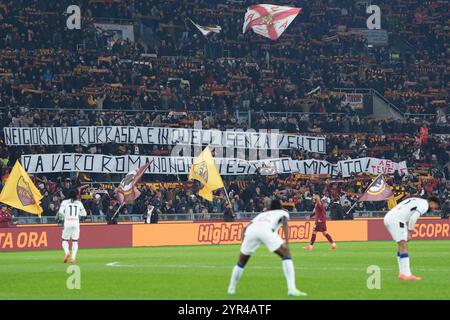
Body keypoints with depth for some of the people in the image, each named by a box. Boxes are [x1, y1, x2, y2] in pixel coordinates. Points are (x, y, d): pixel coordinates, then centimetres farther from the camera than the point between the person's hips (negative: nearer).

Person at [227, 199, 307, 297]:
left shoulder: (262, 214, 45)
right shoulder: (283, 213, 33)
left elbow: (245, 228, 33)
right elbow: (285, 223, 9)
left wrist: (243, 243, 27)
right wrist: (286, 242, -2)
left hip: (251, 230, 4)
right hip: (266, 229, -4)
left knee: (241, 262, 24)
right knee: (286, 255, 4)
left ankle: (231, 289, 31)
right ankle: (292, 289, -8)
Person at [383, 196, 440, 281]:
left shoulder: (417, 201, 26)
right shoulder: (424, 205, -2)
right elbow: (413, 218, -15)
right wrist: (410, 233, -6)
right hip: (396, 220, -9)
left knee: (402, 246, 15)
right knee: (403, 246, -9)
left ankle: (402, 273, 15)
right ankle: (407, 275, -12)